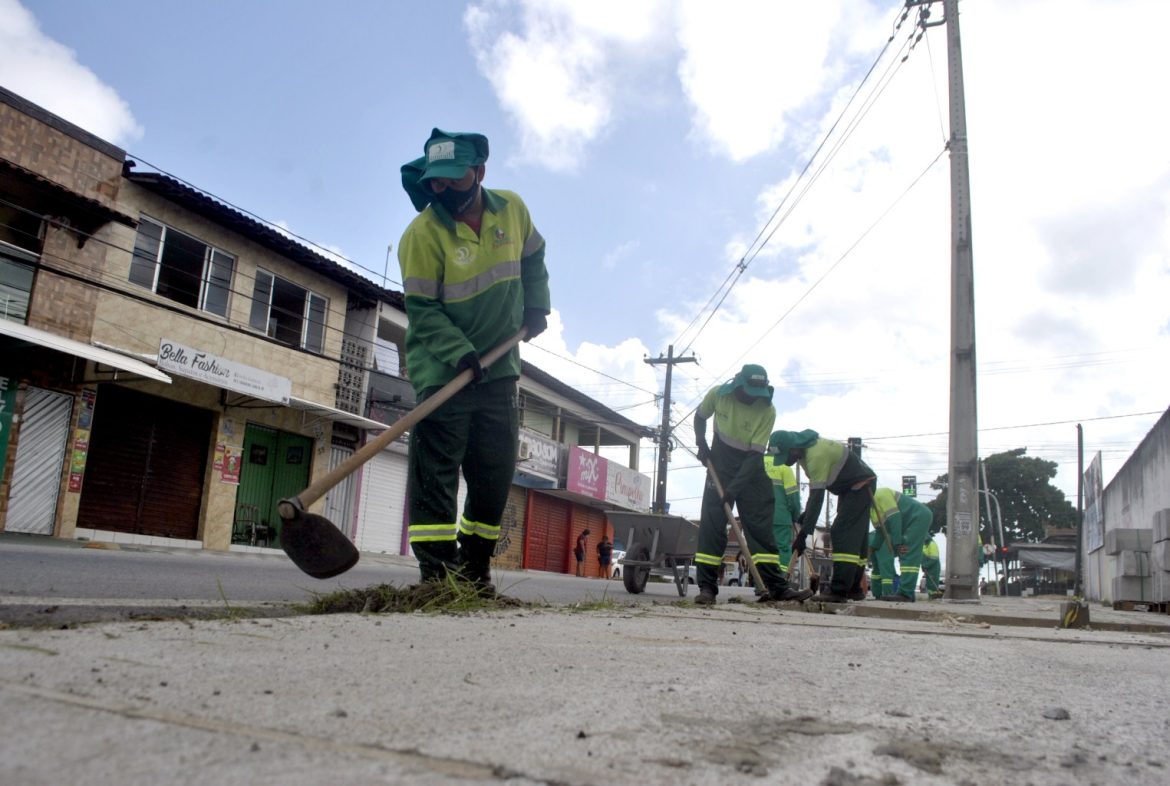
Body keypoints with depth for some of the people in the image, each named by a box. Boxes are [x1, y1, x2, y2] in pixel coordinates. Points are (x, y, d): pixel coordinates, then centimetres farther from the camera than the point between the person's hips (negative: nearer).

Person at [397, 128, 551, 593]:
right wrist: (460, 354, -27)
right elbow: (421, 308, -16)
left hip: (498, 366, 5)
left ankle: (475, 568, 17)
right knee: (436, 467, -8)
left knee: (497, 468, 6)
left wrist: (536, 306, 8)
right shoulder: (422, 233, -14)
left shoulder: (513, 209, 1)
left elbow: (533, 257, 20)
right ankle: (436, 569, -3)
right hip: (441, 368, -5)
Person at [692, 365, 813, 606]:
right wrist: (701, 444, -6)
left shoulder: (767, 410, -18)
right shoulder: (717, 394, -13)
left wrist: (735, 487, -26)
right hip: (720, 466, 0)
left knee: (760, 525, -3)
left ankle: (775, 586, 0)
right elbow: (700, 417, 10)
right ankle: (707, 586, -5)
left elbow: (755, 454, -20)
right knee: (712, 524, -8)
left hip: (751, 470, 0)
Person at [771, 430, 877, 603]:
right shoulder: (805, 450, 0)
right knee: (855, 538, 12)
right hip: (850, 487, 10)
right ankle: (854, 589, 18)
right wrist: (806, 514, 9)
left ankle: (839, 590, -22)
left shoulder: (817, 454, -31)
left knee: (843, 534, -18)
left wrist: (803, 533, -34)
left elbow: (817, 496, -34)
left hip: (861, 485, -10)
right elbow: (815, 490, 12)